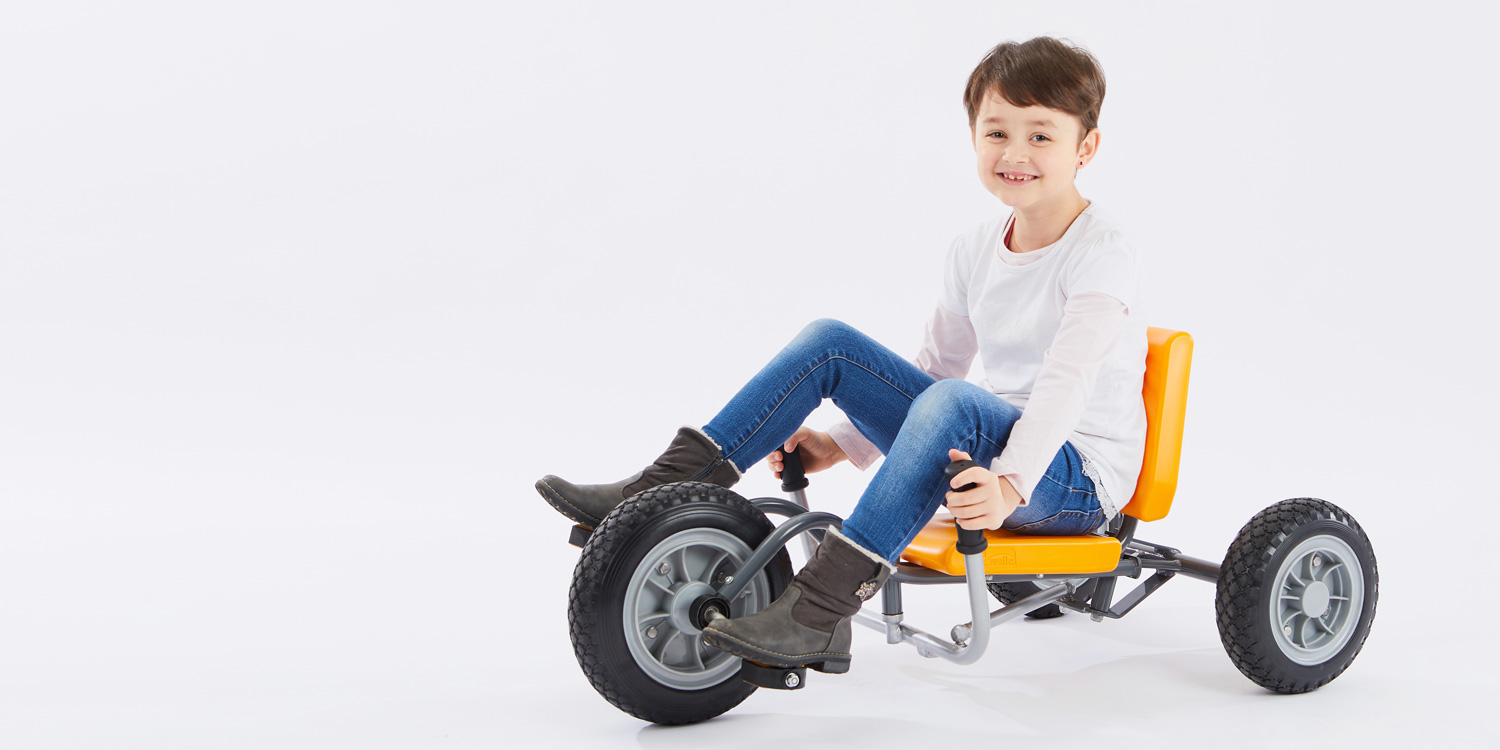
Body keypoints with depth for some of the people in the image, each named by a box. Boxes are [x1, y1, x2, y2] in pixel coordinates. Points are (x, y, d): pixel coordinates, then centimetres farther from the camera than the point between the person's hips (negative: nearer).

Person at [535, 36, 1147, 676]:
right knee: (828, 344, -6)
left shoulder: (1103, 255, -14)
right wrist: (842, 444, 10)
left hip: (1077, 480, -7)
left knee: (952, 401, -39)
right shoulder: (975, 250, 8)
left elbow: (1067, 381, -30)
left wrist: (1008, 484, -44)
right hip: (979, 447, 7)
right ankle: (665, 490, -8)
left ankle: (821, 610, -43)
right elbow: (932, 365, 17)